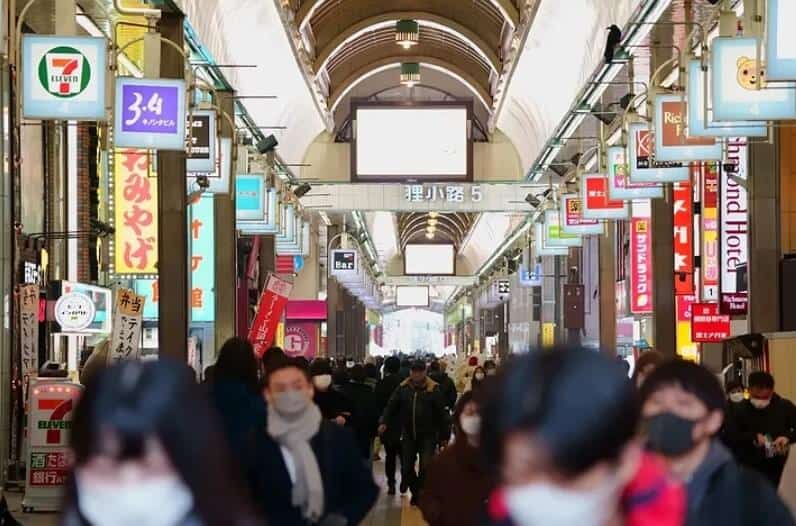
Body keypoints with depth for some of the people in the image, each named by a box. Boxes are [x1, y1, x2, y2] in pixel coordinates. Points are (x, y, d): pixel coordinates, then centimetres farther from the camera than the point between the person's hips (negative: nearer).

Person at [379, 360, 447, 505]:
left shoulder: (433, 389, -7)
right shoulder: (403, 388, 1)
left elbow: (441, 413, -4)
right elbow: (391, 406, 1)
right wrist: (384, 422, -16)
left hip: (428, 435, -3)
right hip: (408, 435, 3)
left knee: (426, 467, -12)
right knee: (406, 467, 7)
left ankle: (422, 493, 3)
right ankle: (416, 492, 28)